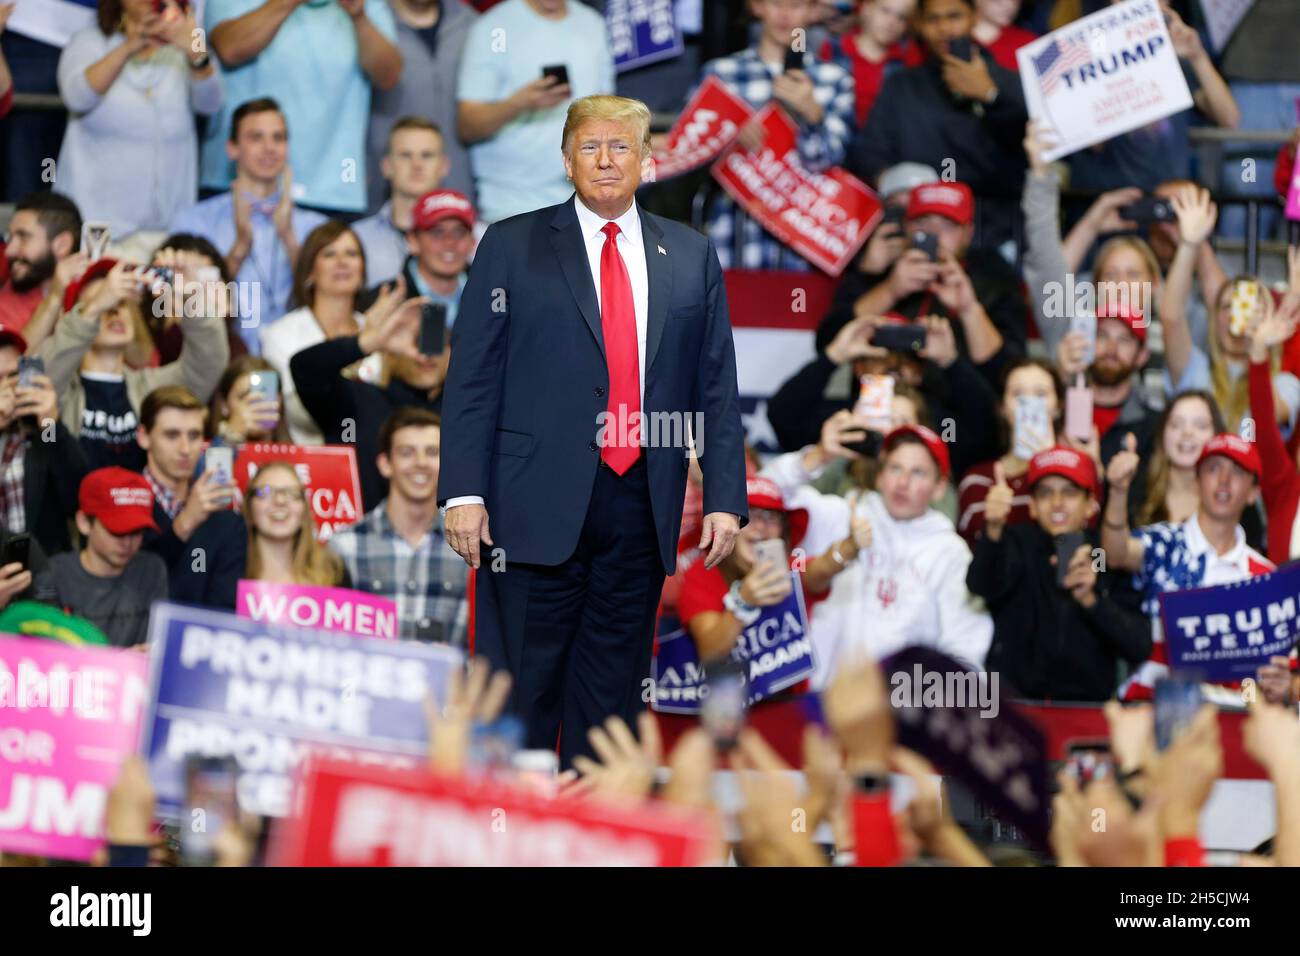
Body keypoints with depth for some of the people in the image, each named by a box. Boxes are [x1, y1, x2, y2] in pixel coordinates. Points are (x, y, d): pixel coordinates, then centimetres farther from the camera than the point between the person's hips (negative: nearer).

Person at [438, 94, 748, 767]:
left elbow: (717, 387, 11)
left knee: (613, 691, 8)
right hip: (538, 505, -3)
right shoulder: (513, 247, 4)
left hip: (642, 506, 3)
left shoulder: (691, 258, 12)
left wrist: (725, 498, 3)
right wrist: (464, 492, -9)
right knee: (520, 688, -3)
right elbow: (471, 377, 0)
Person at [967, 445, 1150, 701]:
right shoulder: (1017, 543, 2)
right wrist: (993, 530, -40)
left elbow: (1139, 649, -5)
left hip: (1087, 704, 1)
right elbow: (982, 585, -21)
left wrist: (1090, 600, -20)